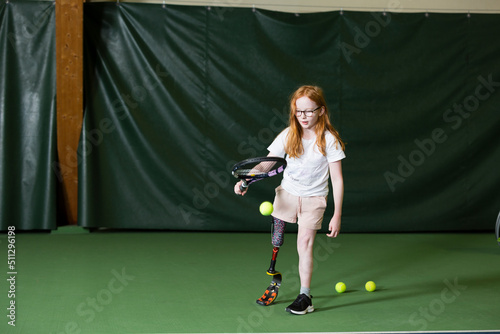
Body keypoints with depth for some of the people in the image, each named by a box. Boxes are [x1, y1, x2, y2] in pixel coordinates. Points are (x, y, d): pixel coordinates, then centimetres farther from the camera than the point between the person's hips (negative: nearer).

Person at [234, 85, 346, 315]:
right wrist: (245, 181, -29)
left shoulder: (329, 140, -14)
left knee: (305, 243, -9)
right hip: (287, 193, 3)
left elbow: (337, 179, -12)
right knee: (276, 242, 8)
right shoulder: (288, 135, -7)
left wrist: (337, 215, -13)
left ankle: (305, 296, 0)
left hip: (313, 199, -3)